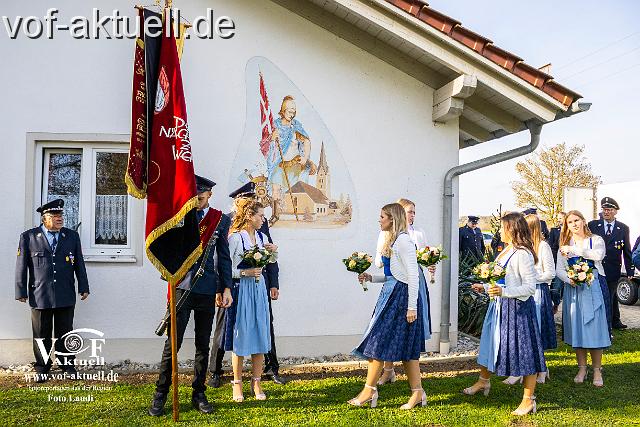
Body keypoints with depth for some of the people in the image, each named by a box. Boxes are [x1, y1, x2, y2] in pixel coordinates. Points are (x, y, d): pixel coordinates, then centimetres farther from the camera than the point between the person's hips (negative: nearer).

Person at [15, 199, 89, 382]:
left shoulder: (72, 236, 7)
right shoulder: (28, 237, 1)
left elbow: (79, 264, 9)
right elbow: (21, 267, 2)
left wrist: (83, 288, 7)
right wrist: (21, 292, 0)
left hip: (66, 296, 1)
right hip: (40, 296, -1)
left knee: (65, 333, 8)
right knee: (41, 335, 8)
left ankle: (67, 364, 21)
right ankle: (42, 367, 21)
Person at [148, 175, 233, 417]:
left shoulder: (220, 220, 7)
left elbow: (224, 258, 8)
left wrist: (226, 288, 3)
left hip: (207, 290, 2)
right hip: (182, 287, -2)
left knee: (203, 345, 10)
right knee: (172, 343, 0)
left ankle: (198, 395, 22)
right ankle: (160, 395, 13)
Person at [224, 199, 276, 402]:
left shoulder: (261, 237, 8)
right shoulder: (235, 237, -10)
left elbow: (271, 261, 25)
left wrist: (274, 252, 5)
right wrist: (245, 273, -21)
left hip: (259, 289, 6)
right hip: (241, 289, -6)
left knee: (260, 336, 6)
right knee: (240, 336, 2)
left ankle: (256, 383, 18)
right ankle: (237, 384, 15)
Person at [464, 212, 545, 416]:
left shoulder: (523, 254, -18)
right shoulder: (505, 250, 9)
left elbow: (530, 287, -21)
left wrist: (504, 291, -29)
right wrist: (485, 287, 21)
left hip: (517, 307, -10)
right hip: (499, 305, 10)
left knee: (524, 351, 0)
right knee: (490, 344, 21)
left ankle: (529, 400, 11)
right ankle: (483, 381, 41)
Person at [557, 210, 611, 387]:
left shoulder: (596, 240, 2)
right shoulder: (565, 245, 9)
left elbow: (598, 255, -21)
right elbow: (559, 269, 3)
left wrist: (574, 249, -19)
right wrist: (570, 279, -16)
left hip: (593, 288, -2)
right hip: (573, 290, 2)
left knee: (595, 327, -3)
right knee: (576, 327, 4)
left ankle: (597, 370, 8)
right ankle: (582, 369, 16)